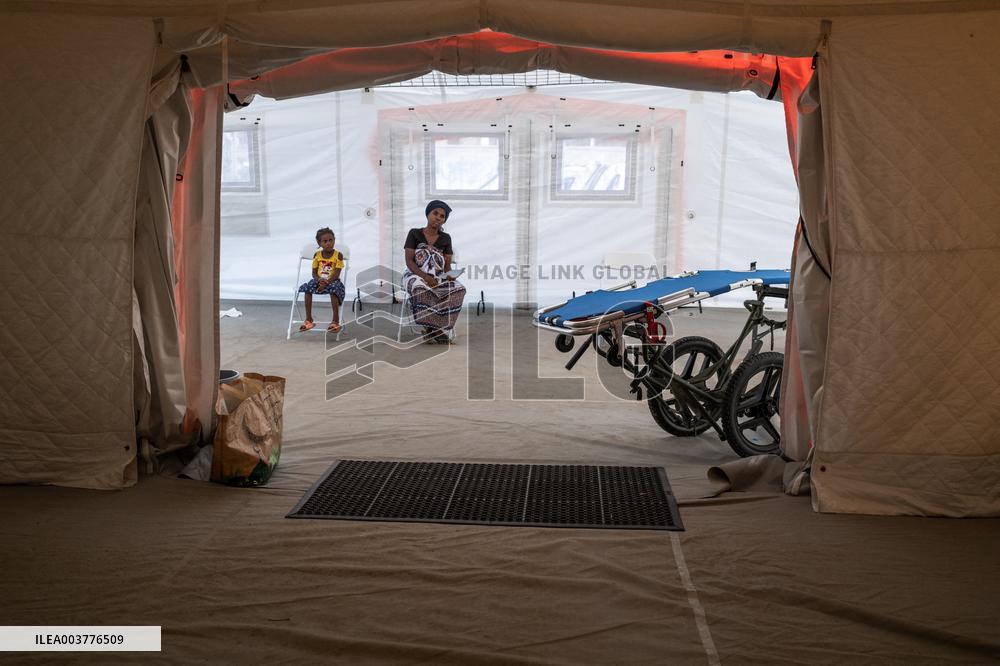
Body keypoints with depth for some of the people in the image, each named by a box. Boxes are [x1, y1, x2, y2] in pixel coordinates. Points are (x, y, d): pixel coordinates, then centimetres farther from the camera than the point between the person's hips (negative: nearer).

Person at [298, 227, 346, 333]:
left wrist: (326, 282, -25)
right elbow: (314, 273, 5)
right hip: (319, 281, 4)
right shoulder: (317, 255, 4)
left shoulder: (338, 255, -7)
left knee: (333, 289, -37)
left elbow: (336, 274, -13)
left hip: (332, 281, -4)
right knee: (307, 288, -24)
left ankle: (335, 320, -28)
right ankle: (308, 320, -16)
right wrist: (319, 280, -17)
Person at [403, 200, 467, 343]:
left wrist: (450, 275, -19)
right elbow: (409, 261, -5)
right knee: (422, 289, -41)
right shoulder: (414, 234, 4)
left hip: (439, 278, 3)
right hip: (415, 275, -3)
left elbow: (447, 265, 7)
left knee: (458, 289, -29)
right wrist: (425, 277, -22)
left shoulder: (445, 238, 13)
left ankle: (436, 328, -30)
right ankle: (433, 327, -33)